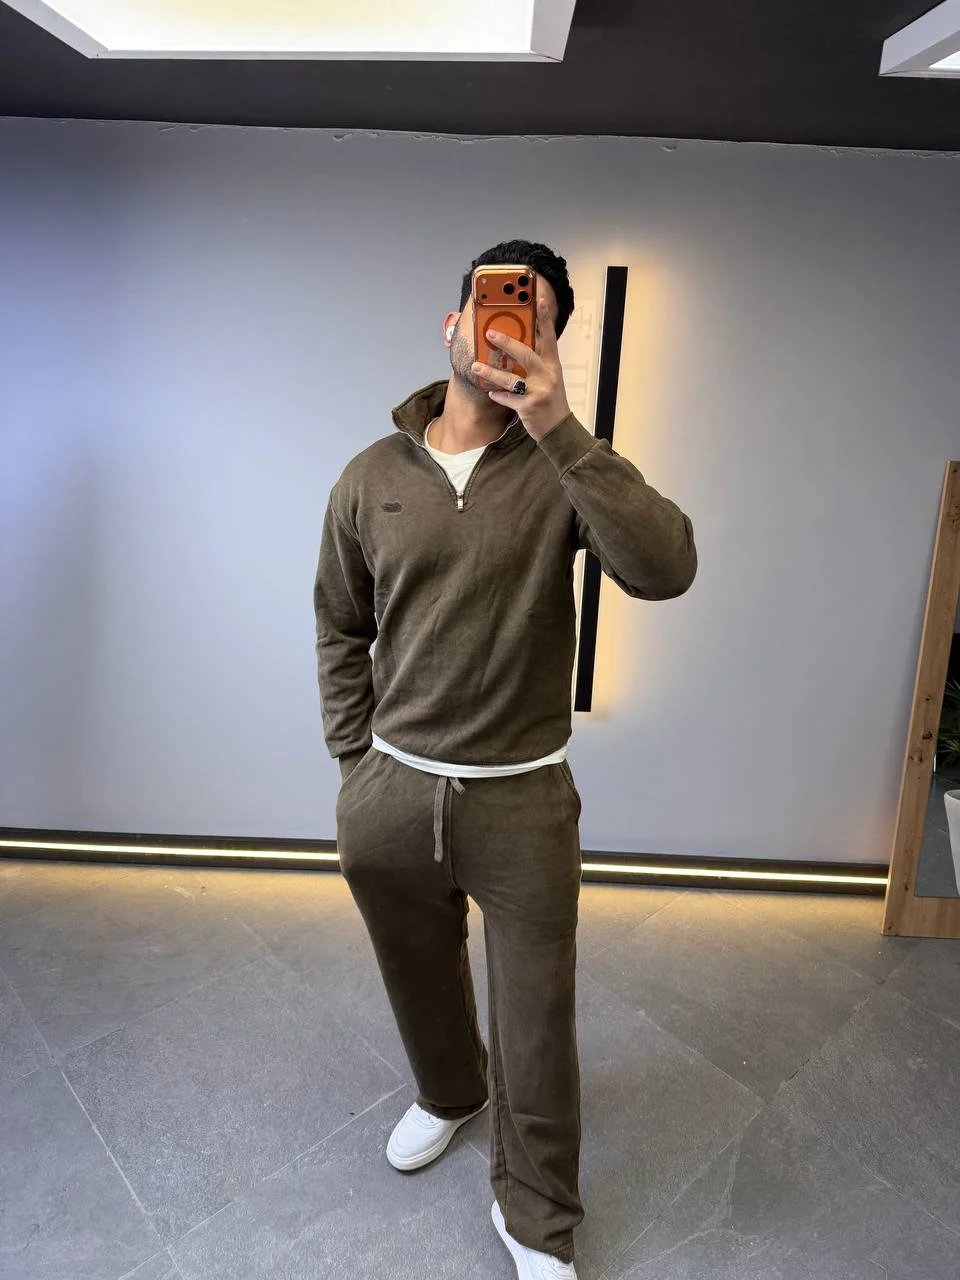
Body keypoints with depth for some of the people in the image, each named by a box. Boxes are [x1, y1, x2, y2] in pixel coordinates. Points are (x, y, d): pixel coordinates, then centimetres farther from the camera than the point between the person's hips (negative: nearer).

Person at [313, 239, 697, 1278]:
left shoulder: (564, 466, -8)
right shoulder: (371, 477, -1)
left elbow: (665, 569, -26)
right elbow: (340, 628, 8)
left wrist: (559, 426, -30)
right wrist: (354, 762, 7)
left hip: (522, 800, -2)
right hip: (388, 794, 3)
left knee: (536, 1026, 13)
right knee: (420, 982, 26)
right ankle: (449, 1092, 60)